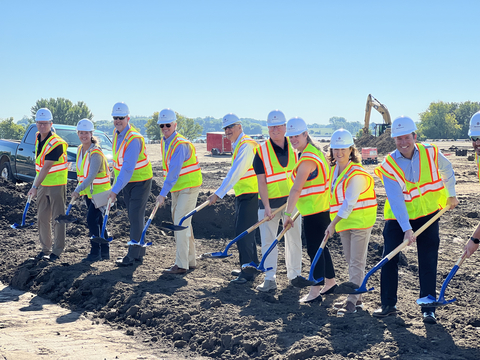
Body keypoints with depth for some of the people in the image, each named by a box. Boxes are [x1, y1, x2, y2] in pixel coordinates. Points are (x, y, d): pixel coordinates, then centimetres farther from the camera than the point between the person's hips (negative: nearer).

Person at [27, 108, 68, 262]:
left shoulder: (56, 143, -20)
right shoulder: (38, 137, 5)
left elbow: (46, 168, -23)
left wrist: (35, 187, -24)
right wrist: (37, 185, 16)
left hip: (56, 184, -8)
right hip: (42, 184, 8)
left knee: (57, 218, -1)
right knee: (42, 217, 10)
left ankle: (57, 251, 3)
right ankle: (45, 249, 18)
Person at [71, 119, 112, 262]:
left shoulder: (96, 153, -22)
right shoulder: (80, 150, 5)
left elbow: (92, 176, -29)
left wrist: (78, 190, -35)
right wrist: (79, 189, 12)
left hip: (100, 191, -8)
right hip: (88, 191, 8)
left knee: (92, 219, -12)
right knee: (98, 220, 12)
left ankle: (95, 253, -3)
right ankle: (105, 251, 21)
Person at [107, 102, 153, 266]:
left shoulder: (134, 139, -26)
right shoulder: (116, 133, 3)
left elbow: (128, 168, -31)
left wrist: (115, 189, -33)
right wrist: (116, 184, 13)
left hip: (140, 181, -9)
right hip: (127, 181, 9)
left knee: (136, 216, -9)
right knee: (133, 217, 12)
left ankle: (133, 255, -6)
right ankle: (139, 253, 19)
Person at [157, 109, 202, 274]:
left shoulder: (181, 145, -22)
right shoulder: (164, 142, 8)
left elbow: (174, 172, -27)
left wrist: (163, 193, -28)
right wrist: (166, 191, 12)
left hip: (189, 187, -9)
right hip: (176, 188, 9)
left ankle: (181, 264, -11)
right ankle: (190, 261, 21)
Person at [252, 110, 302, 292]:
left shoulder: (295, 147, 1)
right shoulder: (262, 151, -6)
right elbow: (261, 181, -8)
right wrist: (266, 206, -15)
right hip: (270, 203, -2)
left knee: (294, 239, 11)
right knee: (268, 241, -2)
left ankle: (294, 275, 24)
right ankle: (270, 279, 4)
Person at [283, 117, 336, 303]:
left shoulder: (307, 159, -20)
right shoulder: (315, 151, 14)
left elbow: (296, 190, -22)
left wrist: (288, 214, -18)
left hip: (314, 211, -10)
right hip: (321, 209, 10)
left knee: (314, 250, -5)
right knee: (320, 247, 20)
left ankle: (315, 292, 0)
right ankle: (330, 282, 32)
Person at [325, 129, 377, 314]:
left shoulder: (357, 174, -21)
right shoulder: (334, 169, 5)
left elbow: (349, 204, -22)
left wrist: (333, 224, -19)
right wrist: (335, 223, 11)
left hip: (360, 221, -9)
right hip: (343, 222, 9)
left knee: (356, 263, -5)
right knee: (350, 261, 14)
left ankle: (352, 300, -2)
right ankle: (356, 299, 23)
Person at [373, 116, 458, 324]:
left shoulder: (431, 153, -10)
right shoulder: (389, 166, -17)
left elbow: (447, 170, 13)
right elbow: (396, 200, -22)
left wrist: (451, 195, 16)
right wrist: (406, 229, -28)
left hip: (428, 215, 1)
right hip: (398, 220, -1)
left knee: (428, 263, -1)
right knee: (389, 259, 0)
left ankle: (428, 308, 5)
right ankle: (388, 304, 13)